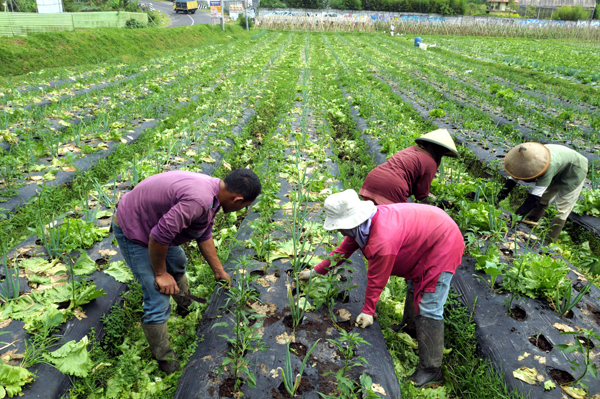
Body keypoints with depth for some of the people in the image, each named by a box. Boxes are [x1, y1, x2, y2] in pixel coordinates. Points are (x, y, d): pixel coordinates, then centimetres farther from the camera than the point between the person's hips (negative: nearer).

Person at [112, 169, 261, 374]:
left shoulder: (214, 189, -5)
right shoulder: (198, 201, -37)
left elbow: (204, 236, 8)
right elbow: (158, 238, -32)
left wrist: (219, 271, 15)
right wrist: (160, 274, -14)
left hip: (153, 222, 10)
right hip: (132, 231, -10)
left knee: (178, 264, 29)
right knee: (158, 301, -5)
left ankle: (187, 306, 57)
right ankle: (166, 362, 14)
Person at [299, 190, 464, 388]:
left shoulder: (382, 241, -37)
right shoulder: (361, 224, -9)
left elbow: (376, 281, -24)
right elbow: (342, 251, 4)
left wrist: (368, 311, -9)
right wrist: (314, 272, 10)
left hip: (443, 245, -10)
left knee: (429, 309, -9)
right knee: (414, 285, 27)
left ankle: (431, 371, 2)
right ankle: (410, 327, 50)